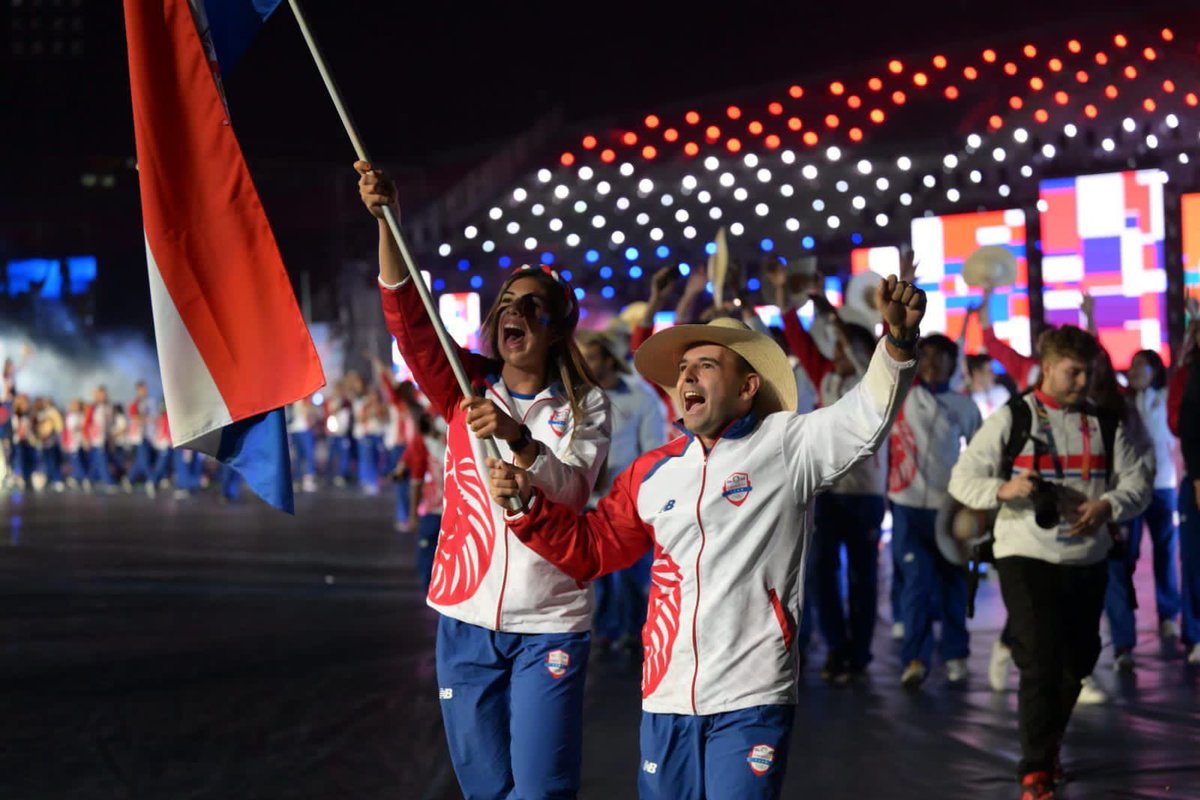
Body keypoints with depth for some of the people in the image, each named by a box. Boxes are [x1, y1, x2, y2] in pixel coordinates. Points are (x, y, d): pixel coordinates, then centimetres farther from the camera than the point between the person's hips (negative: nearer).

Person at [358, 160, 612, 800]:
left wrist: (517, 438, -32)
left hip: (548, 624, -3)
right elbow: (408, 315, -6)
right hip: (466, 619, 3)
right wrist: (385, 218, -18)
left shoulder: (584, 407, 1)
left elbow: (571, 490, -14)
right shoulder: (467, 389, 6)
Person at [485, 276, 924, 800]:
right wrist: (528, 505, 4)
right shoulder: (651, 473, 12)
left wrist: (898, 343, -32)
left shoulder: (786, 446, -1)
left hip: (750, 701, -5)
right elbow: (591, 548, 18)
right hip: (665, 698, 5)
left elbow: (865, 416, -15)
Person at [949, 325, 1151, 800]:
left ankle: (1045, 748, 36)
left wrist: (1108, 505, -16)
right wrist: (1003, 489, -24)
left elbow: (1137, 483, 6)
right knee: (1041, 662, -12)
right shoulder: (1012, 419, -2)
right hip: (1027, 558, -4)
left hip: (1087, 560, 5)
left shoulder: (1104, 424, 9)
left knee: (1076, 662, 14)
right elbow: (962, 480, -4)